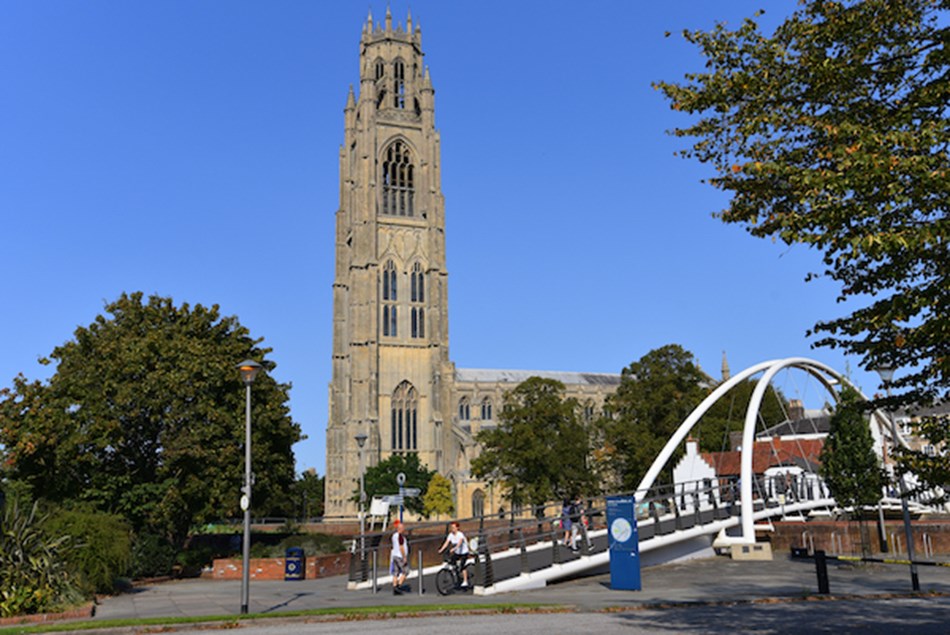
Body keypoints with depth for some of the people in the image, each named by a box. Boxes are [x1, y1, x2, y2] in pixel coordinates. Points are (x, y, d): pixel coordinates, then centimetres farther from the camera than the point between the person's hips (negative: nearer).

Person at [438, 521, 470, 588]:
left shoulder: (460, 534, -22)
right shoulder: (450, 535, -5)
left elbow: (459, 543, -38)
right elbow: (446, 543, -14)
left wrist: (454, 549, -53)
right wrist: (441, 549, -29)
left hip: (464, 552, -6)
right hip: (457, 553, 6)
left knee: (462, 566, -18)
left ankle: (465, 582, -10)